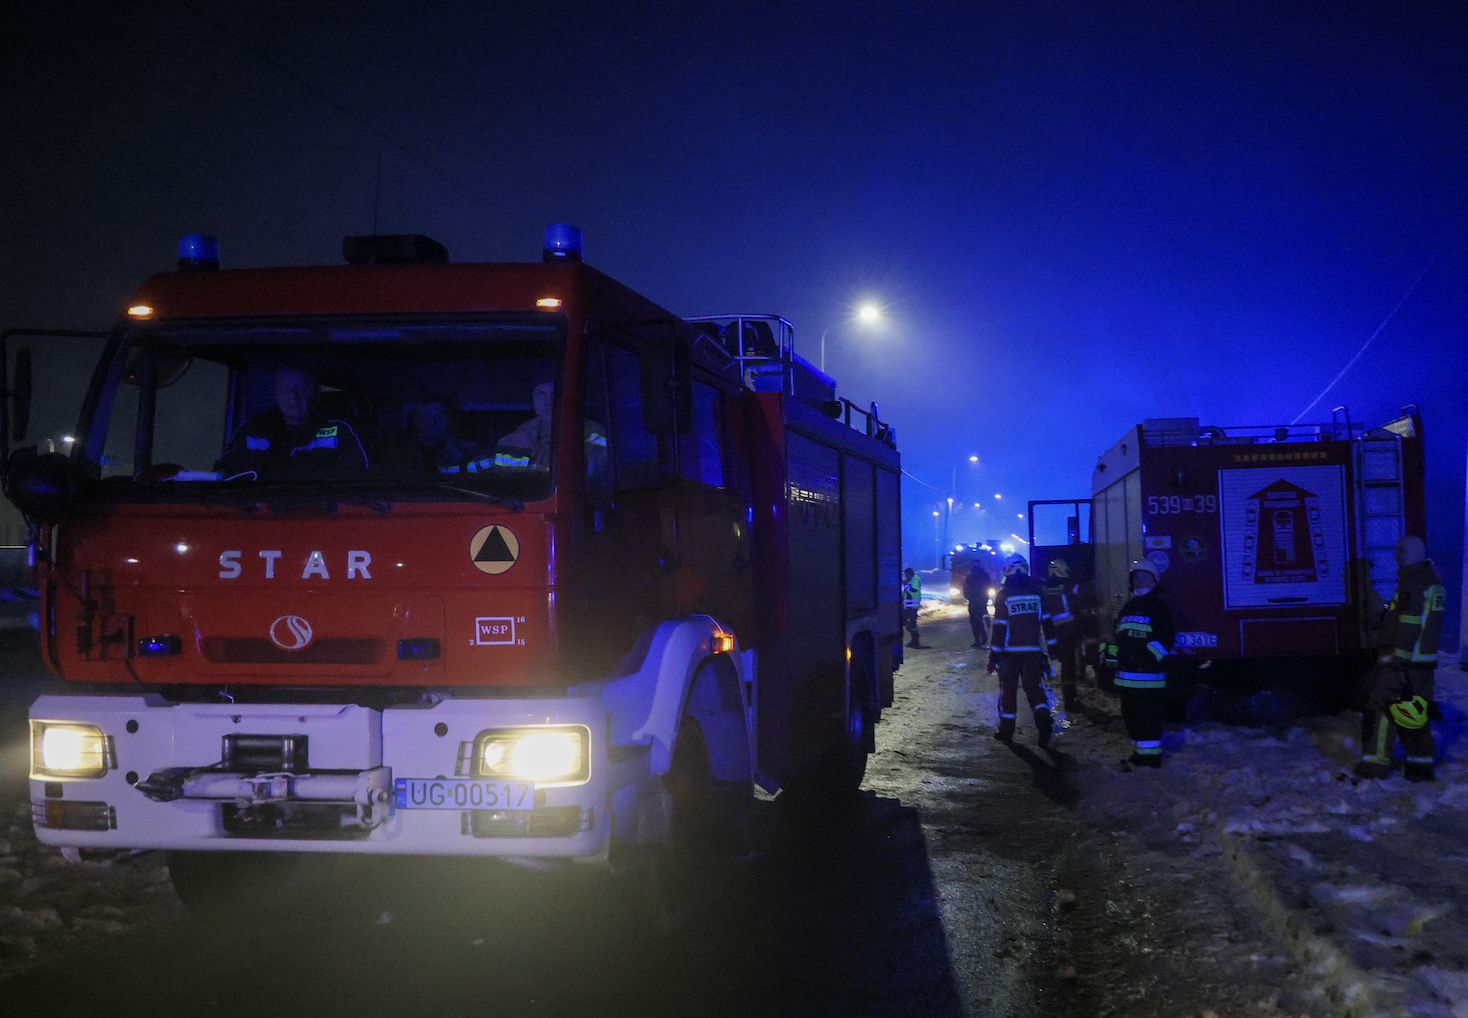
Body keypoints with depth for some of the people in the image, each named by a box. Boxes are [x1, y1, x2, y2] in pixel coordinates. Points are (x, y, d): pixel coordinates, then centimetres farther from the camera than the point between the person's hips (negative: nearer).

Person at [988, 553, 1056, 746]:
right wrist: (1050, 647, 11)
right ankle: (1044, 723, -9)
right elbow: (1046, 622, 3)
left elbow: (999, 628, -9)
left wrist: (993, 657, -5)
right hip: (1033, 650, 2)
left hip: (1010, 652, -2)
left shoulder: (1004, 595, -9)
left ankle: (1006, 731, 14)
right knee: (1035, 688, 10)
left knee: (1008, 690, 9)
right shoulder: (1037, 592, 1)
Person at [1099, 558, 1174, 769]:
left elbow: (1164, 639, -11)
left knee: (1148, 717, -8)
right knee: (1131, 716, 12)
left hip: (1148, 675, -8)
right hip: (1126, 675, 8)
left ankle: (1151, 757, -4)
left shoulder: (1159, 608, -2)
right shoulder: (1127, 608, 20)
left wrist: (1149, 658, -22)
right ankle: (1140, 753, 22)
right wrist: (1108, 654, 12)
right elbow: (1118, 637, 27)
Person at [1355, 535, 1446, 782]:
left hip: (1400, 659, -9)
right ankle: (1420, 765, 13)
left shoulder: (1412, 582, -14)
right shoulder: (1434, 582, 16)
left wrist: (1398, 660, -21)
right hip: (1425, 661, 9)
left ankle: (1376, 761, -2)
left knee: (1382, 707, -2)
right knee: (1416, 712, 13)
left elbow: (1408, 627, -21)